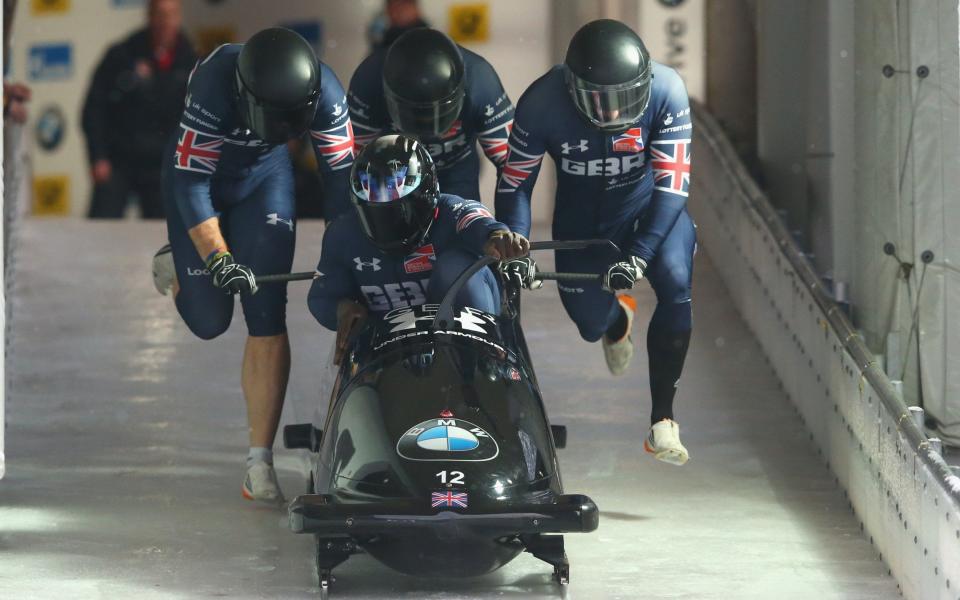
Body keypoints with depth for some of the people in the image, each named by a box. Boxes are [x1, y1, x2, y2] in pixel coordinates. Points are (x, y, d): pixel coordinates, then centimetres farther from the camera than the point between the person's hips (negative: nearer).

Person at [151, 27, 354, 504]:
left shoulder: (323, 91, -27)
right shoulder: (215, 84, -37)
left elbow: (341, 176, -13)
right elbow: (190, 184, -31)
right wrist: (218, 258, -38)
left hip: (264, 176, 2)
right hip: (198, 170, -2)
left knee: (267, 316, -10)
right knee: (209, 320, 1)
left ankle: (260, 462, -7)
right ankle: (179, 266, 37)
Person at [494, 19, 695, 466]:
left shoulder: (666, 91, -29)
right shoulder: (542, 105, -28)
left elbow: (672, 185, -28)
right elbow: (513, 185, -15)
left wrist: (638, 255, -38)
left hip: (650, 203, -1)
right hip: (582, 210, 1)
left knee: (676, 285, -26)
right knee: (591, 324, 4)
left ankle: (663, 422, -20)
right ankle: (617, 319, 47)